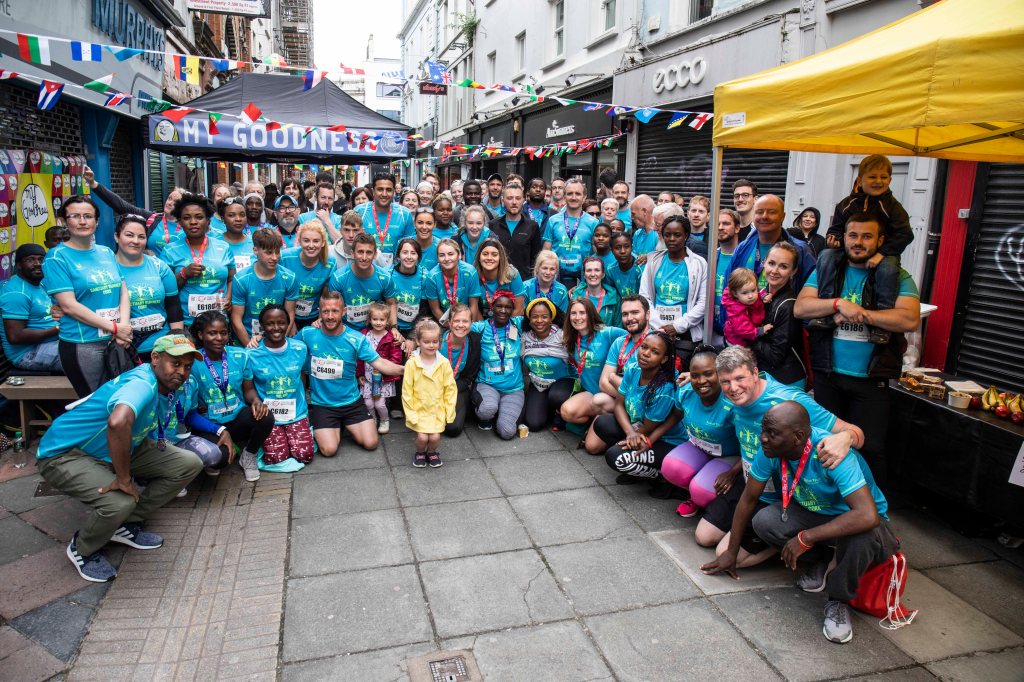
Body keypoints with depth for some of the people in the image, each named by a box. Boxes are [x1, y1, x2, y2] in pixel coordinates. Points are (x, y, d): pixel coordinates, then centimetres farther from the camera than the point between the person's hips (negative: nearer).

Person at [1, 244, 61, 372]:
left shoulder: (39, 284, 12)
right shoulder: (17, 293, -18)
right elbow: (15, 336, -24)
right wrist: (56, 330, -19)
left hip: (50, 342, 10)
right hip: (28, 353, -10)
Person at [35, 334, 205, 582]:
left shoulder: (167, 384, -3)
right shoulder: (142, 383, -32)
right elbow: (118, 422, -52)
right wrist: (124, 479, -40)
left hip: (115, 449, 9)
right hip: (64, 454, -9)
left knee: (189, 464, -3)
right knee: (119, 501, -35)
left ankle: (127, 525, 9)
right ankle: (82, 550, 0)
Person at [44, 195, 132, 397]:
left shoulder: (107, 253, 11)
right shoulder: (57, 258, -5)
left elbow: (123, 292, 7)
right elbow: (69, 305, -13)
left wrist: (124, 325, -11)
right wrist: (114, 328, -15)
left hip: (116, 342, 5)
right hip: (82, 345, -5)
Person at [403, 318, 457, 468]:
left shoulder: (444, 363, -6)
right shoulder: (412, 363, -11)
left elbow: (450, 389, 0)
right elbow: (407, 391, -6)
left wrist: (449, 413, -1)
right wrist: (411, 414, -8)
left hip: (438, 409, 1)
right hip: (419, 409, -1)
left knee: (435, 437, -10)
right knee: (422, 437, -13)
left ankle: (432, 452, 23)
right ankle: (420, 453, 20)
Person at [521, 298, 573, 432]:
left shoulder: (561, 336, -17)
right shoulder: (525, 337, -3)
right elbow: (525, 367, 7)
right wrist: (525, 389, 7)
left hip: (561, 381, -3)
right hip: (537, 385, 4)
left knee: (556, 396, -38)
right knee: (533, 423, -14)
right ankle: (549, 409, 21)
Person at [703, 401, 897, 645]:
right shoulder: (770, 449, -18)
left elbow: (867, 516, -44)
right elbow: (748, 500, -7)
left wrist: (805, 538, -38)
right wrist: (731, 553, -2)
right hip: (815, 514, 5)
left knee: (860, 538, -39)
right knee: (763, 521, -23)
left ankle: (838, 601, -8)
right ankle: (824, 562, 5)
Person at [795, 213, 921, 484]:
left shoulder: (896, 276, -2)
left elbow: (910, 319, -17)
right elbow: (800, 308, -6)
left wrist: (860, 313, -20)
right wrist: (839, 303, -20)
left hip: (870, 380, -2)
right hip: (827, 374, 3)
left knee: (870, 449, 1)